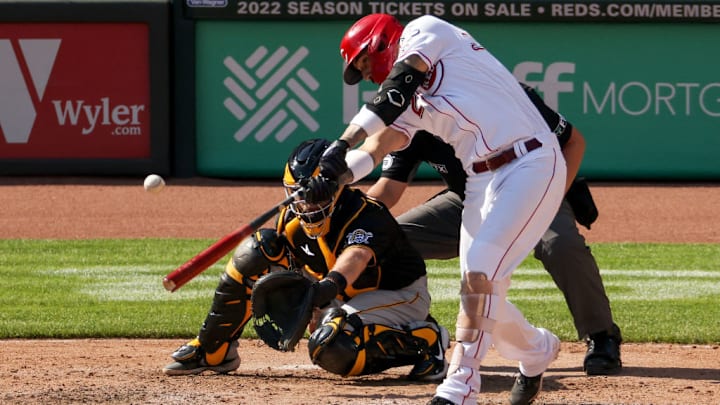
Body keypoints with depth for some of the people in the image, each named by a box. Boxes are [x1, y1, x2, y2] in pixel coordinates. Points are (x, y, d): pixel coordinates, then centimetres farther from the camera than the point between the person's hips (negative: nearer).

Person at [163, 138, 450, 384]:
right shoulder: (294, 217, -11)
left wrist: (330, 285, -73)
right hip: (344, 296, 7)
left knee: (330, 345, -38)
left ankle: (424, 340, -16)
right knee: (254, 253, -9)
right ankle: (211, 351, 2)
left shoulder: (366, 216, -33)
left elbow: (357, 256, -55)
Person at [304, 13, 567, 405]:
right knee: (478, 298, 7)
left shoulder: (423, 30, 1)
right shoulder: (410, 106, 20)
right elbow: (378, 145, 5)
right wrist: (337, 174, -15)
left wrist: (342, 144, -19)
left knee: (481, 273, -19)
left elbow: (393, 96, -13)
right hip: (481, 181, 9)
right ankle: (537, 350, 34)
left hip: (531, 164, -9)